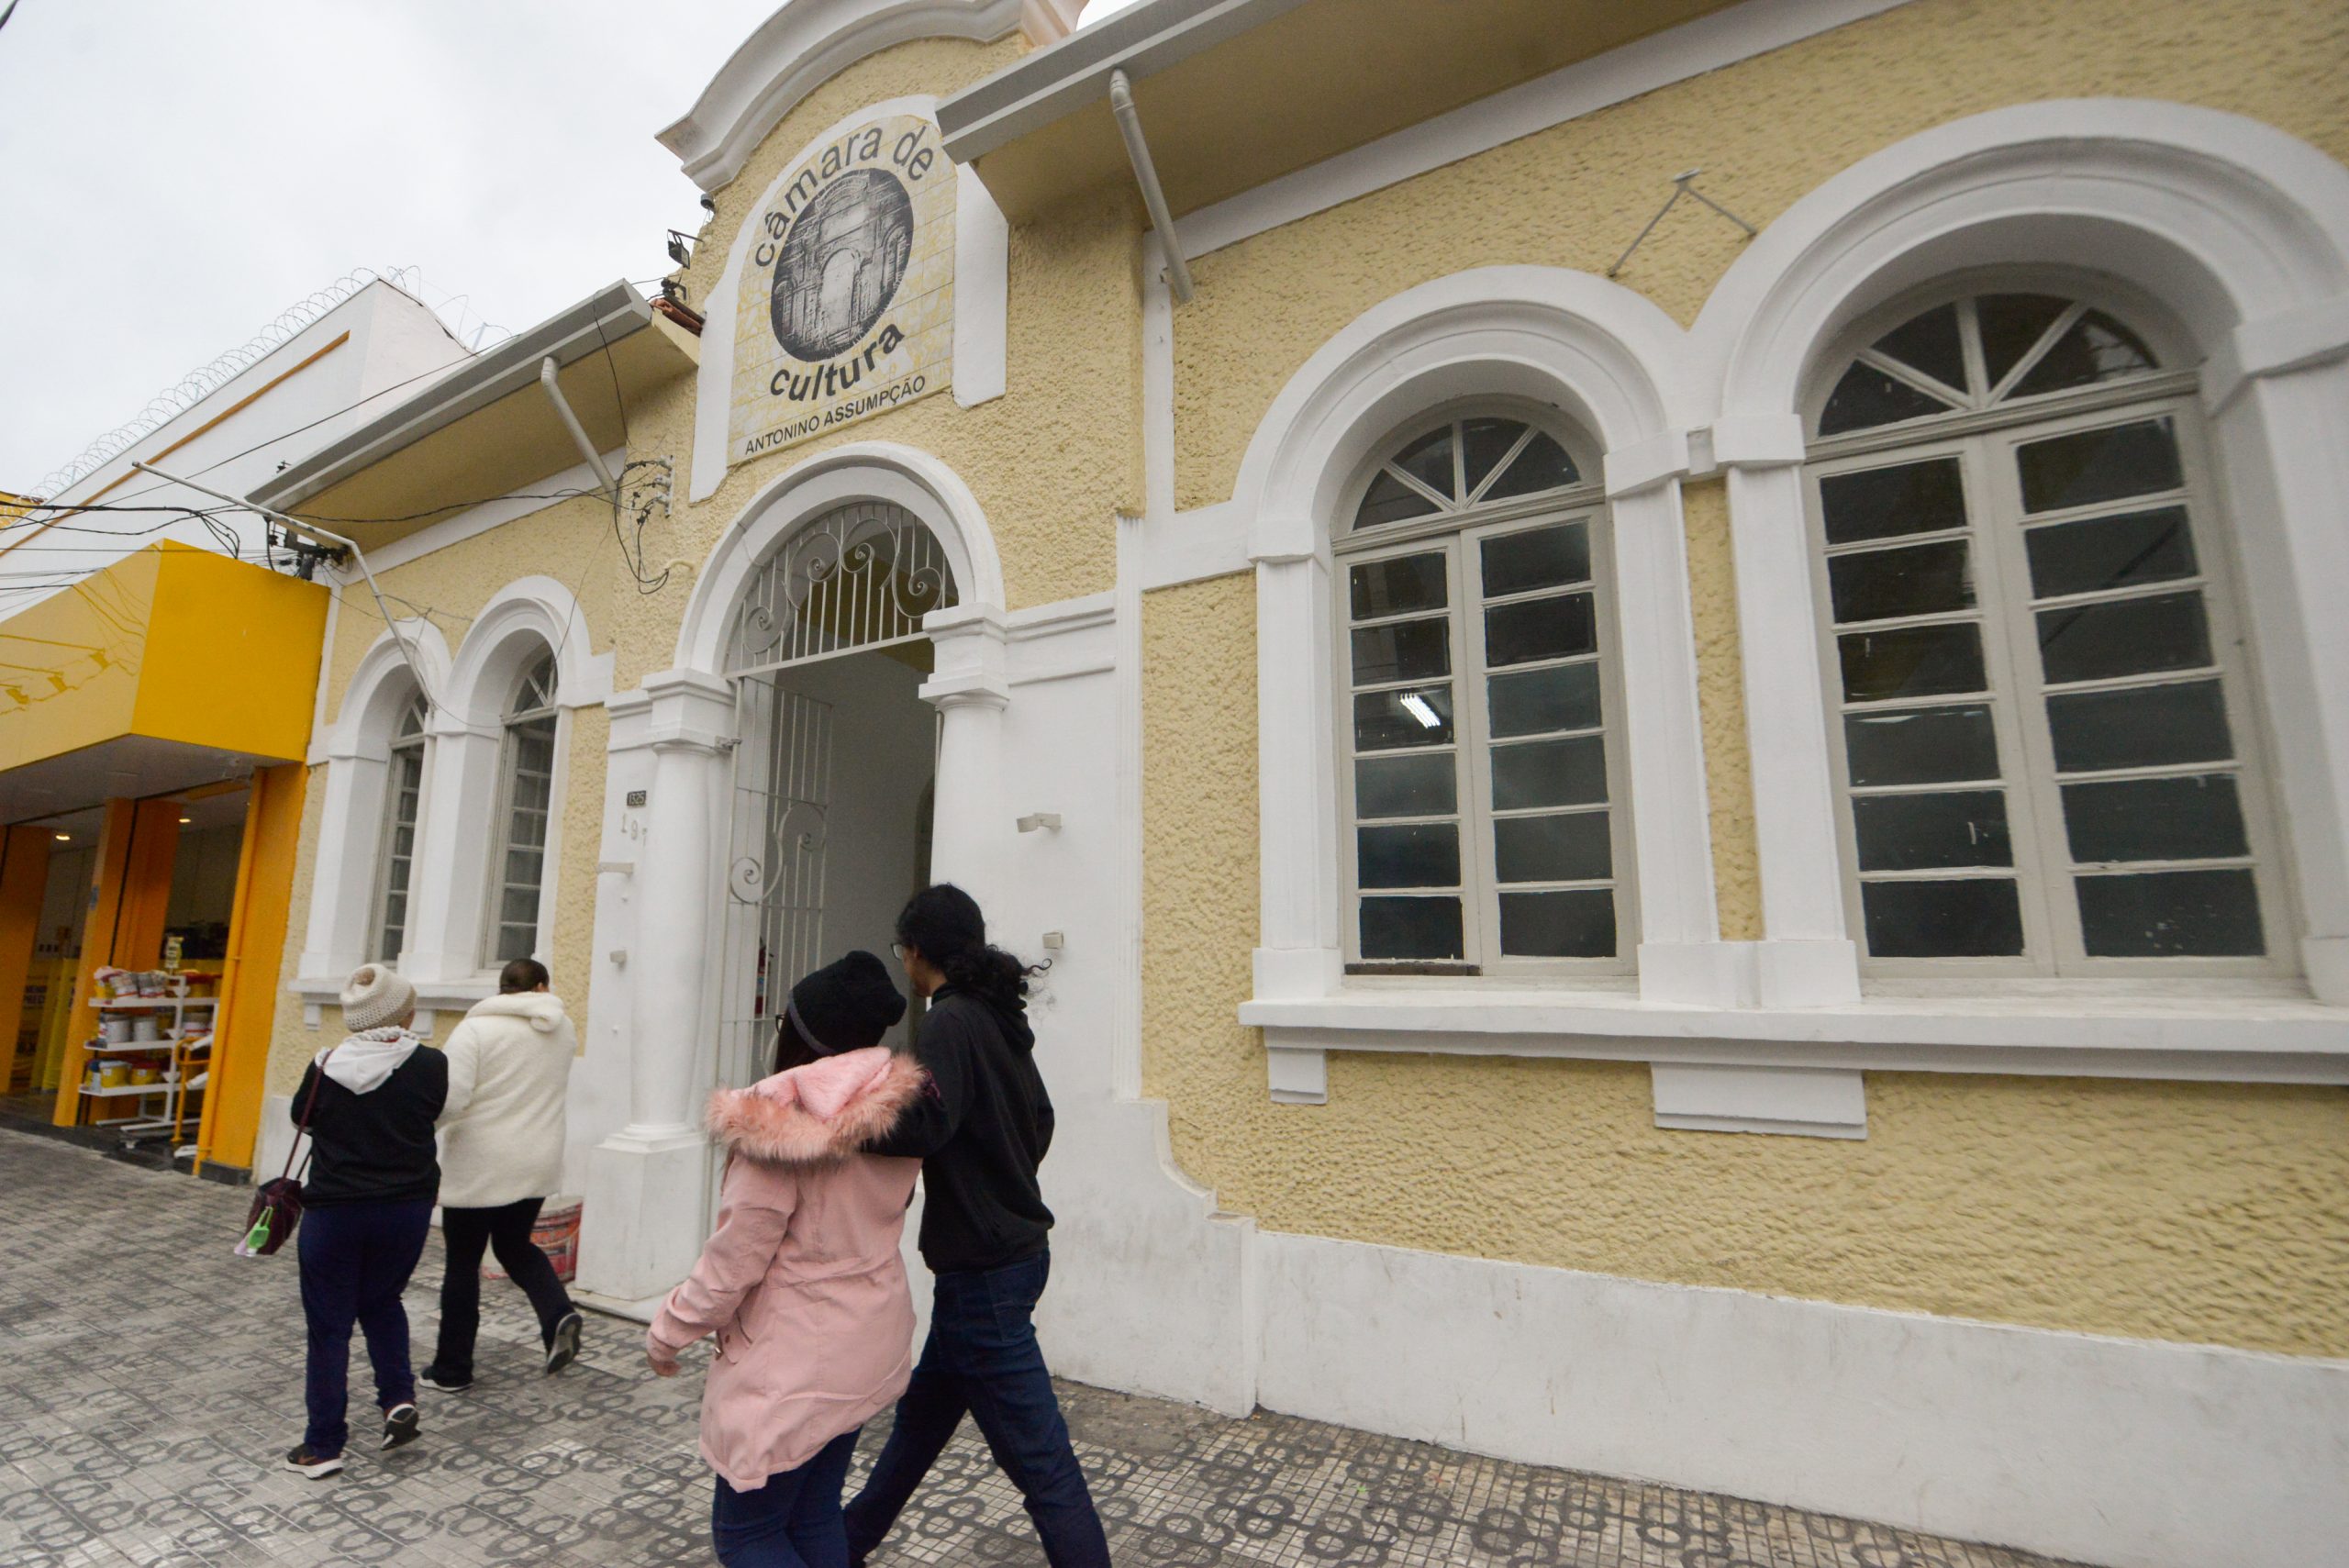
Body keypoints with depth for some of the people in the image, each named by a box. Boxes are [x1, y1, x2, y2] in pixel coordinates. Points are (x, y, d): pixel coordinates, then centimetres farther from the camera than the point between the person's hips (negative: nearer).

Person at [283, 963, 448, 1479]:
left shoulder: (327, 1067, -11)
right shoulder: (431, 1066, -13)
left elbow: (301, 1115, 8)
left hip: (334, 1211, -1)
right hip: (407, 1208, 1)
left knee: (328, 1326, 12)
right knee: (382, 1303, 25)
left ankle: (322, 1446, 20)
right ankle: (399, 1399, 14)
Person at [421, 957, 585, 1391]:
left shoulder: (476, 1029, -12)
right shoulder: (562, 1029, 3)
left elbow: (450, 1098, -19)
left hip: (479, 1168, -4)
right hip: (538, 1165, 4)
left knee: (463, 1263, 12)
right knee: (515, 1245, 22)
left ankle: (452, 1369, 23)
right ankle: (558, 1313, 1)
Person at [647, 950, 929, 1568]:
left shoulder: (778, 1127, -25)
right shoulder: (897, 1116, -6)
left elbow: (735, 1259, -18)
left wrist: (668, 1331, -1)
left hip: (791, 1364, -7)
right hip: (868, 1348, 7)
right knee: (815, 1517, 24)